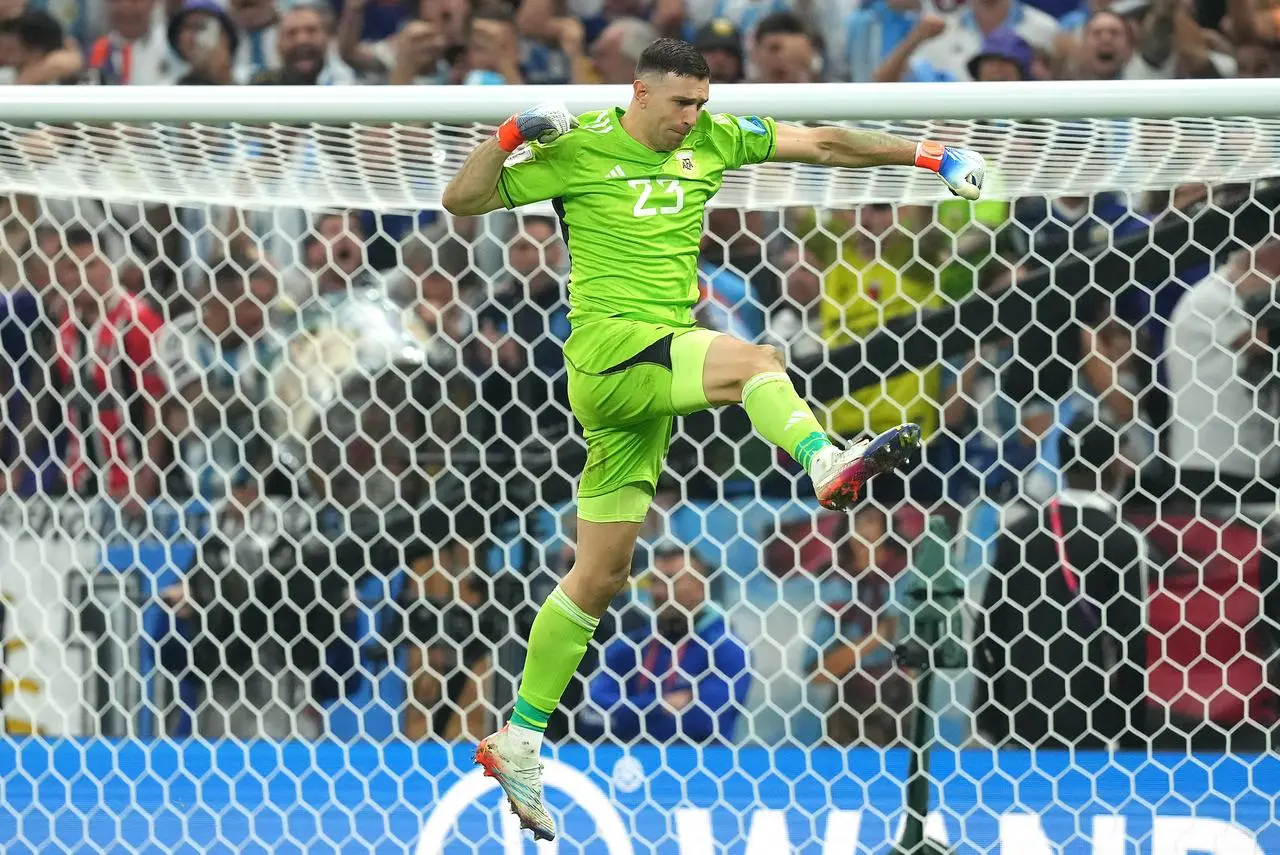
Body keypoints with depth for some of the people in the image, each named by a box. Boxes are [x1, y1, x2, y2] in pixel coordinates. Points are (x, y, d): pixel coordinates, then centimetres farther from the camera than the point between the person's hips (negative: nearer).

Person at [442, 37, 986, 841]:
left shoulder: (715, 139, 11)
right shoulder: (580, 150, -3)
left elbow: (822, 143, 14)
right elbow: (463, 200, -1)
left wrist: (925, 154, 10)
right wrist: (513, 135, -17)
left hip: (650, 382, 6)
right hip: (608, 346, -6)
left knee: (601, 573, 8)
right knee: (754, 361, -31)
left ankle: (518, 744, 14)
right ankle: (827, 463, -59)